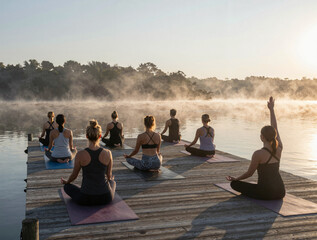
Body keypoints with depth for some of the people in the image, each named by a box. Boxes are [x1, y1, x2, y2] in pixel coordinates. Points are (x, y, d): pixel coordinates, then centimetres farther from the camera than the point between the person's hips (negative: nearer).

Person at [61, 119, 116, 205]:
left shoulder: (80, 155, -15)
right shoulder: (107, 153, -11)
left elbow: (74, 175, 2)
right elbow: (109, 176, 4)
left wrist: (66, 182, 26)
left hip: (85, 199, -2)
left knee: (67, 187, 29)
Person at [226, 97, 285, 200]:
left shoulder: (258, 154, -16)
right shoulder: (279, 149, -1)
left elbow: (249, 173, -5)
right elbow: (275, 128, 12)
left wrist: (235, 179, 13)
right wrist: (271, 109, 20)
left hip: (266, 193, -6)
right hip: (280, 192, 7)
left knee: (234, 184, 9)